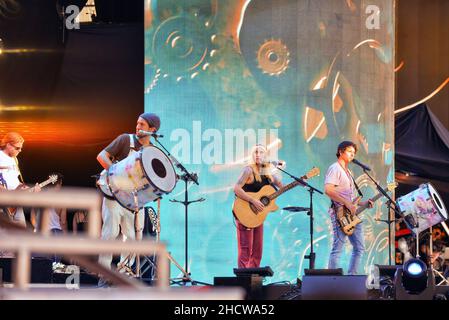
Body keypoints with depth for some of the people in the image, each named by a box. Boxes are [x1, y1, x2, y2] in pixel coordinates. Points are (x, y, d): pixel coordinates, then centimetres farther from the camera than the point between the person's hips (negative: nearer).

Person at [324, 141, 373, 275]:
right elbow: (328, 190, -21)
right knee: (337, 249, -11)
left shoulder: (347, 172, 23)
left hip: (352, 215, 10)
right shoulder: (335, 169, -7)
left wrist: (362, 203, 15)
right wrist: (347, 203, -22)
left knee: (359, 248, 11)